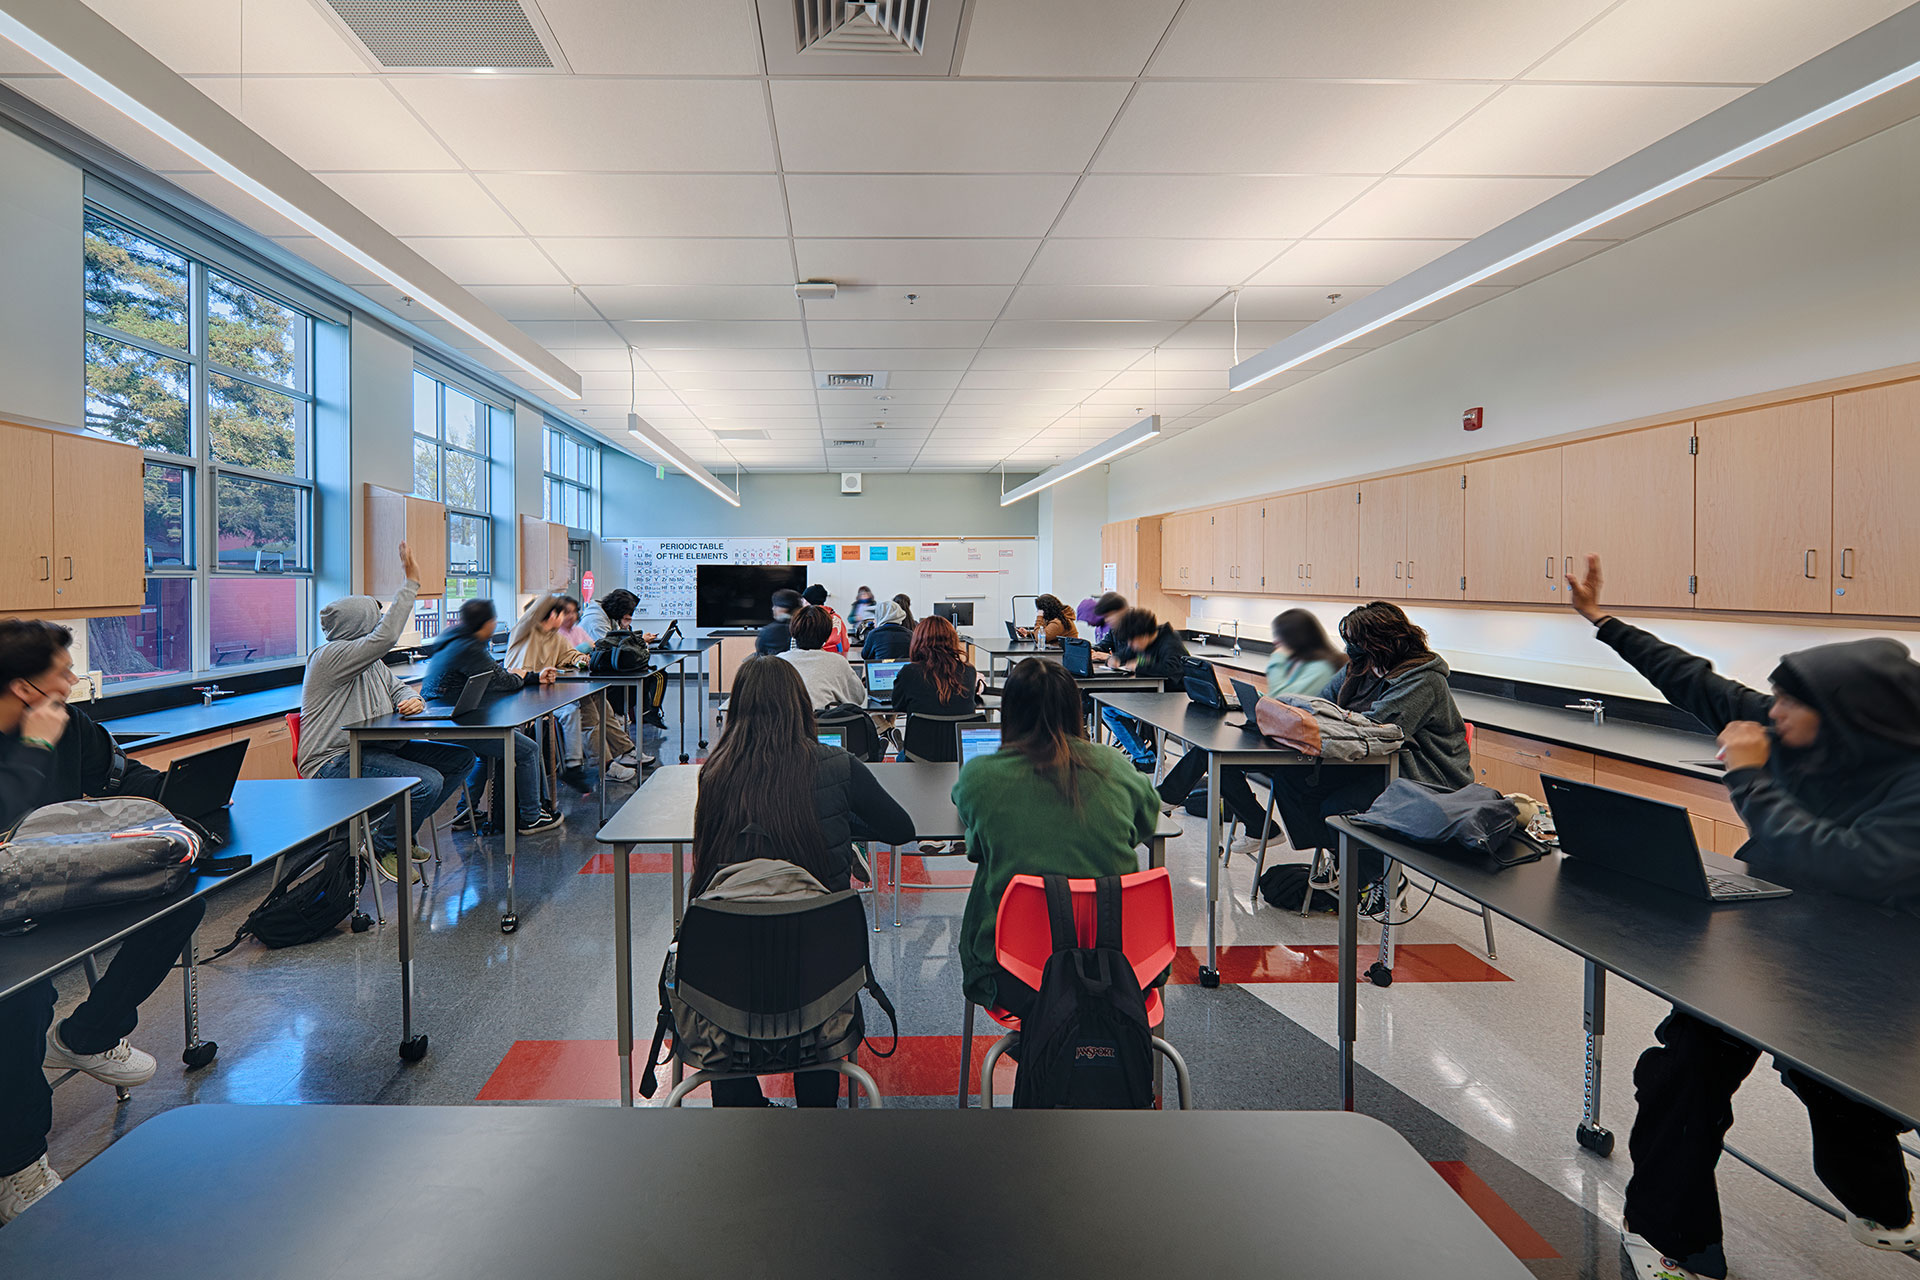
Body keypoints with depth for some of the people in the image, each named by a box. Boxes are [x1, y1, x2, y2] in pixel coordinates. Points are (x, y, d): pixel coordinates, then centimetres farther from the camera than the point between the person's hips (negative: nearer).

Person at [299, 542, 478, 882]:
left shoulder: (371, 660, 14)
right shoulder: (329, 657, -16)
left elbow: (396, 688, 20)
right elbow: (386, 637, -30)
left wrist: (412, 699, -7)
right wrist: (411, 584, -29)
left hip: (373, 748, 10)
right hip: (333, 763, -10)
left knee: (460, 758, 3)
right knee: (427, 781, -29)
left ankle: (403, 831, 15)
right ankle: (384, 848, -3)